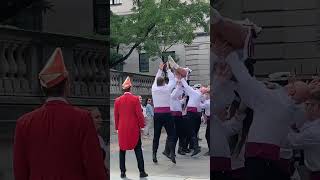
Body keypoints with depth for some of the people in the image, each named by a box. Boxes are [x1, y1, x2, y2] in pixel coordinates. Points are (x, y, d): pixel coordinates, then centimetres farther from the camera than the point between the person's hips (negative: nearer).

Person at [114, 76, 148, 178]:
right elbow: (139, 114, -8)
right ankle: (142, 171, 5)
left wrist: (117, 127, 14)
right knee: (138, 150, 5)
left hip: (122, 129, 2)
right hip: (134, 128, -2)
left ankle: (123, 172, 9)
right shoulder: (135, 99, -9)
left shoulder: (117, 100, 0)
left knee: (122, 150, 10)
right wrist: (142, 126, 1)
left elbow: (116, 116, 5)